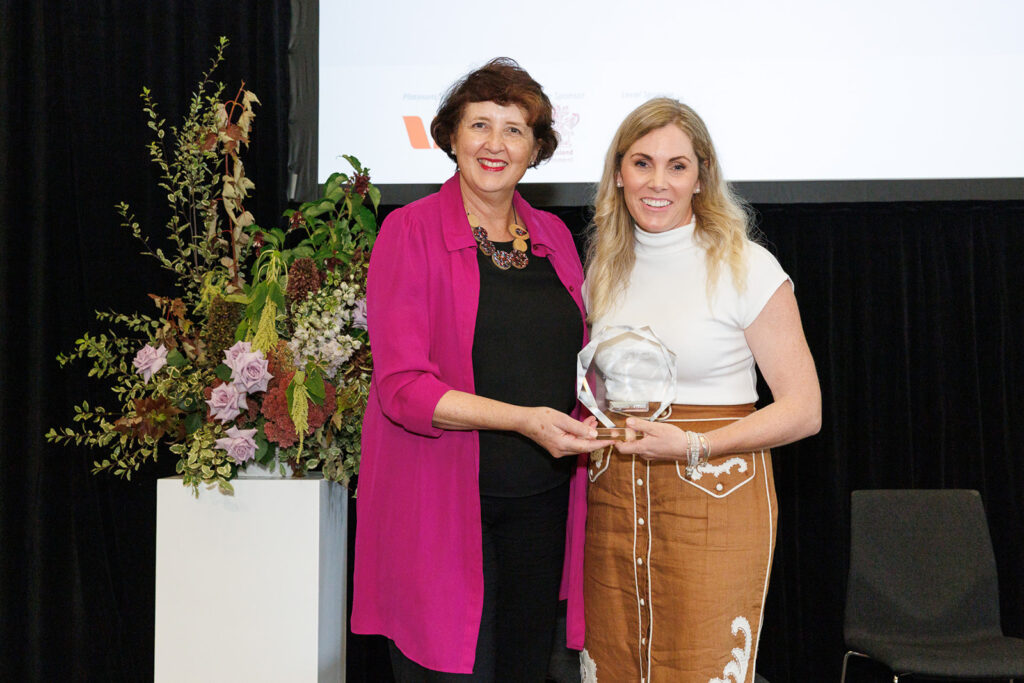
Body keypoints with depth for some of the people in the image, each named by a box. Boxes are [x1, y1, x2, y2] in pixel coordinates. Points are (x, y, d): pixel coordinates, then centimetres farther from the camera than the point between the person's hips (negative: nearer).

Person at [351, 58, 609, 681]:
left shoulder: (554, 236, 11)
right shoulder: (411, 231, -4)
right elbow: (401, 385, -12)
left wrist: (597, 425, 2)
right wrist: (522, 419, -23)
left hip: (540, 501, 5)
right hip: (441, 505, -5)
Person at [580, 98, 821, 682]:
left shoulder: (746, 267, -6)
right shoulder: (604, 271, 10)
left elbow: (803, 410, -8)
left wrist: (694, 445, -18)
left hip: (714, 504, -4)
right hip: (612, 504, 5)